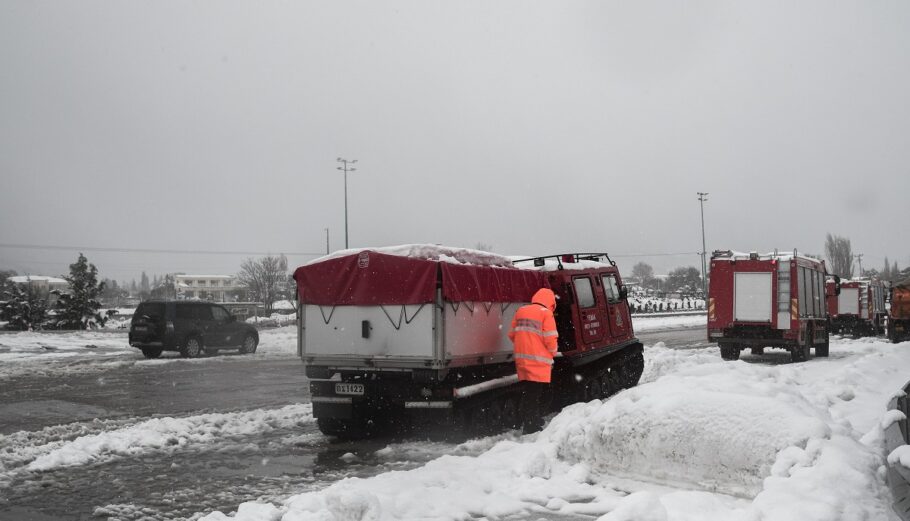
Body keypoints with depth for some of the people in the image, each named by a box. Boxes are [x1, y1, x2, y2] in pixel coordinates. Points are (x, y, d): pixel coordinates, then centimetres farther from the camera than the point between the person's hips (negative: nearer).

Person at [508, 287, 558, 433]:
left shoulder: (521, 311, 12)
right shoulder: (546, 313, -7)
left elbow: (512, 334, 12)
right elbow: (550, 339, -12)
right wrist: (553, 352, 7)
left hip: (522, 361, 6)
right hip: (539, 363, -6)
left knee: (527, 396, 15)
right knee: (536, 399, -4)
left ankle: (527, 427, 21)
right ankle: (533, 429, -5)